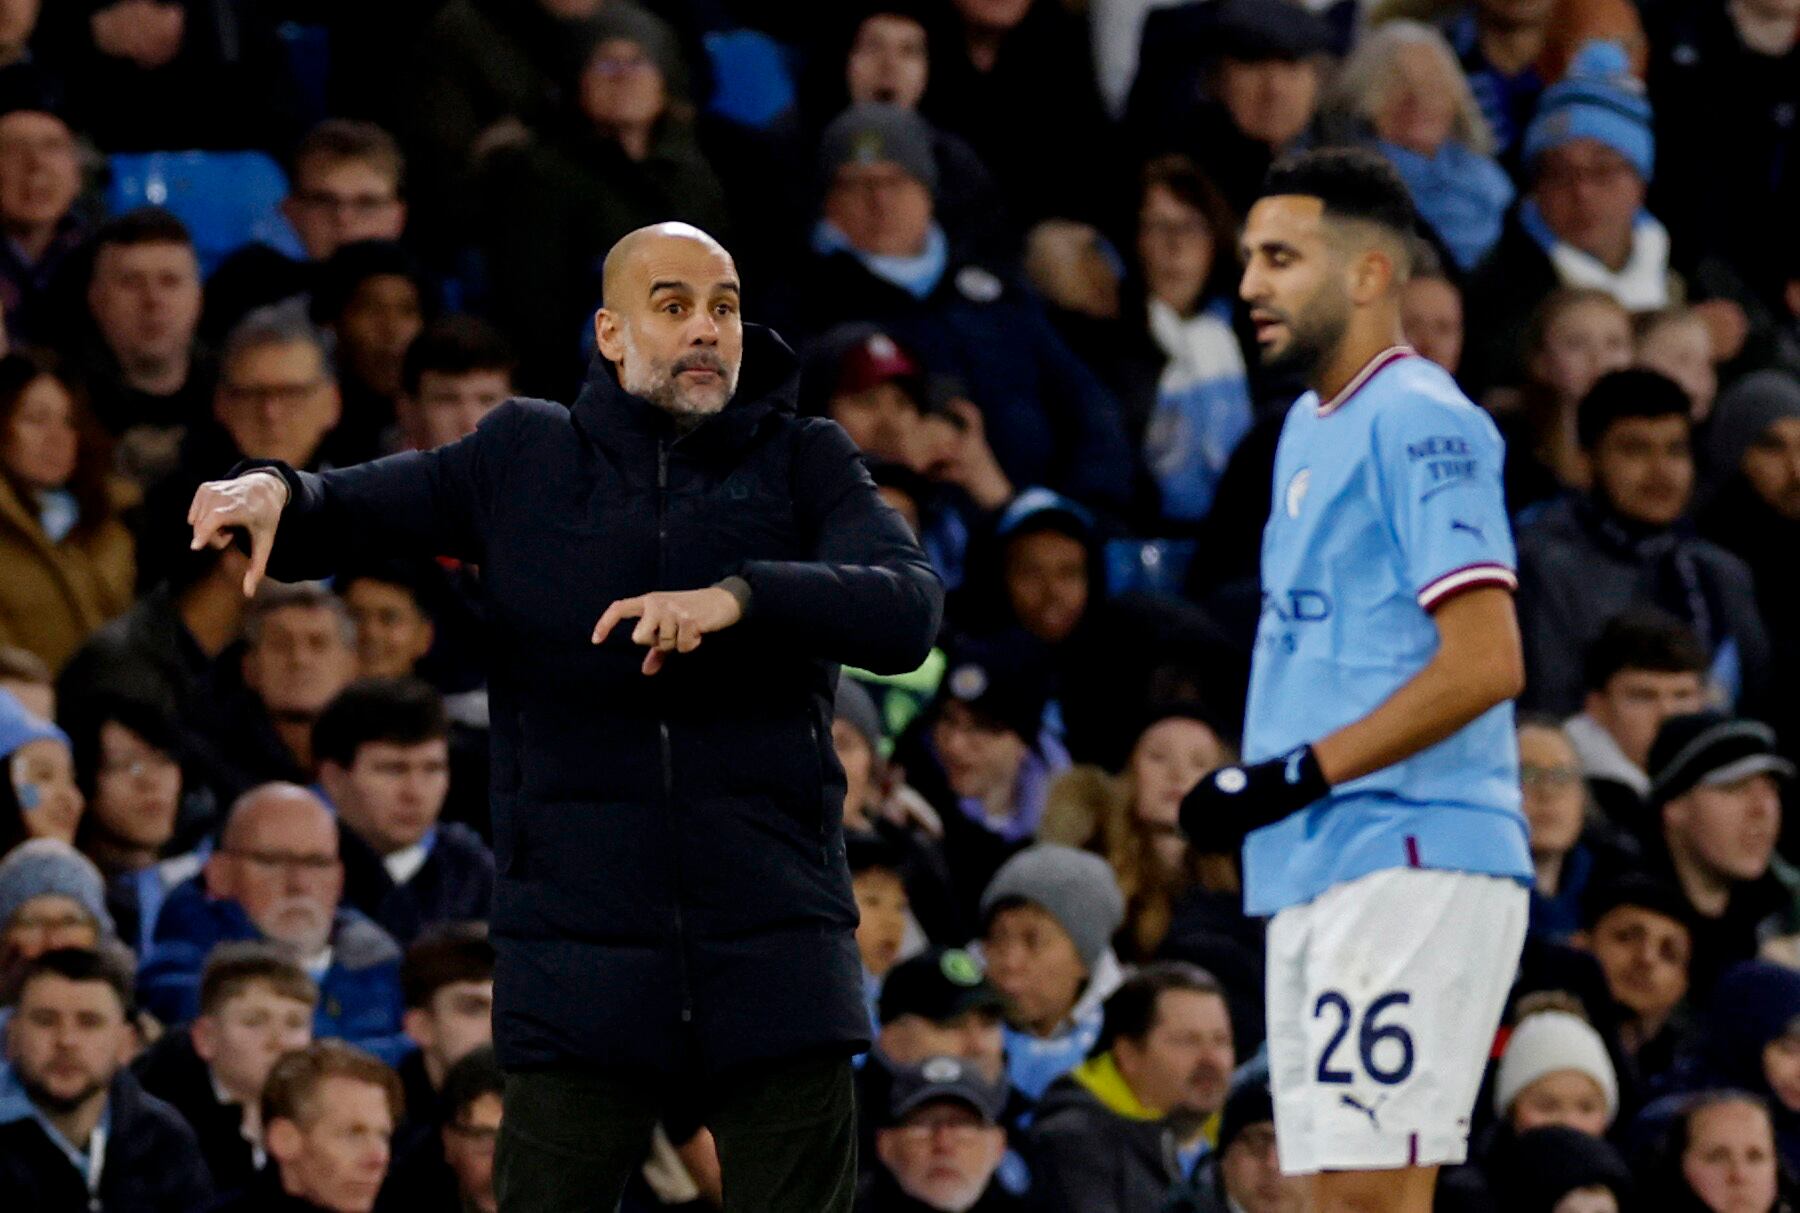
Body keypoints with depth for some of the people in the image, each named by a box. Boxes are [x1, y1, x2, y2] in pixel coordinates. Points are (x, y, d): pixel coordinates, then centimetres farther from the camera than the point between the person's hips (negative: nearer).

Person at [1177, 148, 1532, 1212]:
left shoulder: (1418, 422, -10)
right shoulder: (1310, 427, 20)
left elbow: (1486, 664, -18)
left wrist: (1297, 777, -19)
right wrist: (1263, 788, 14)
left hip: (1411, 866, -10)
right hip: (1315, 875, 10)